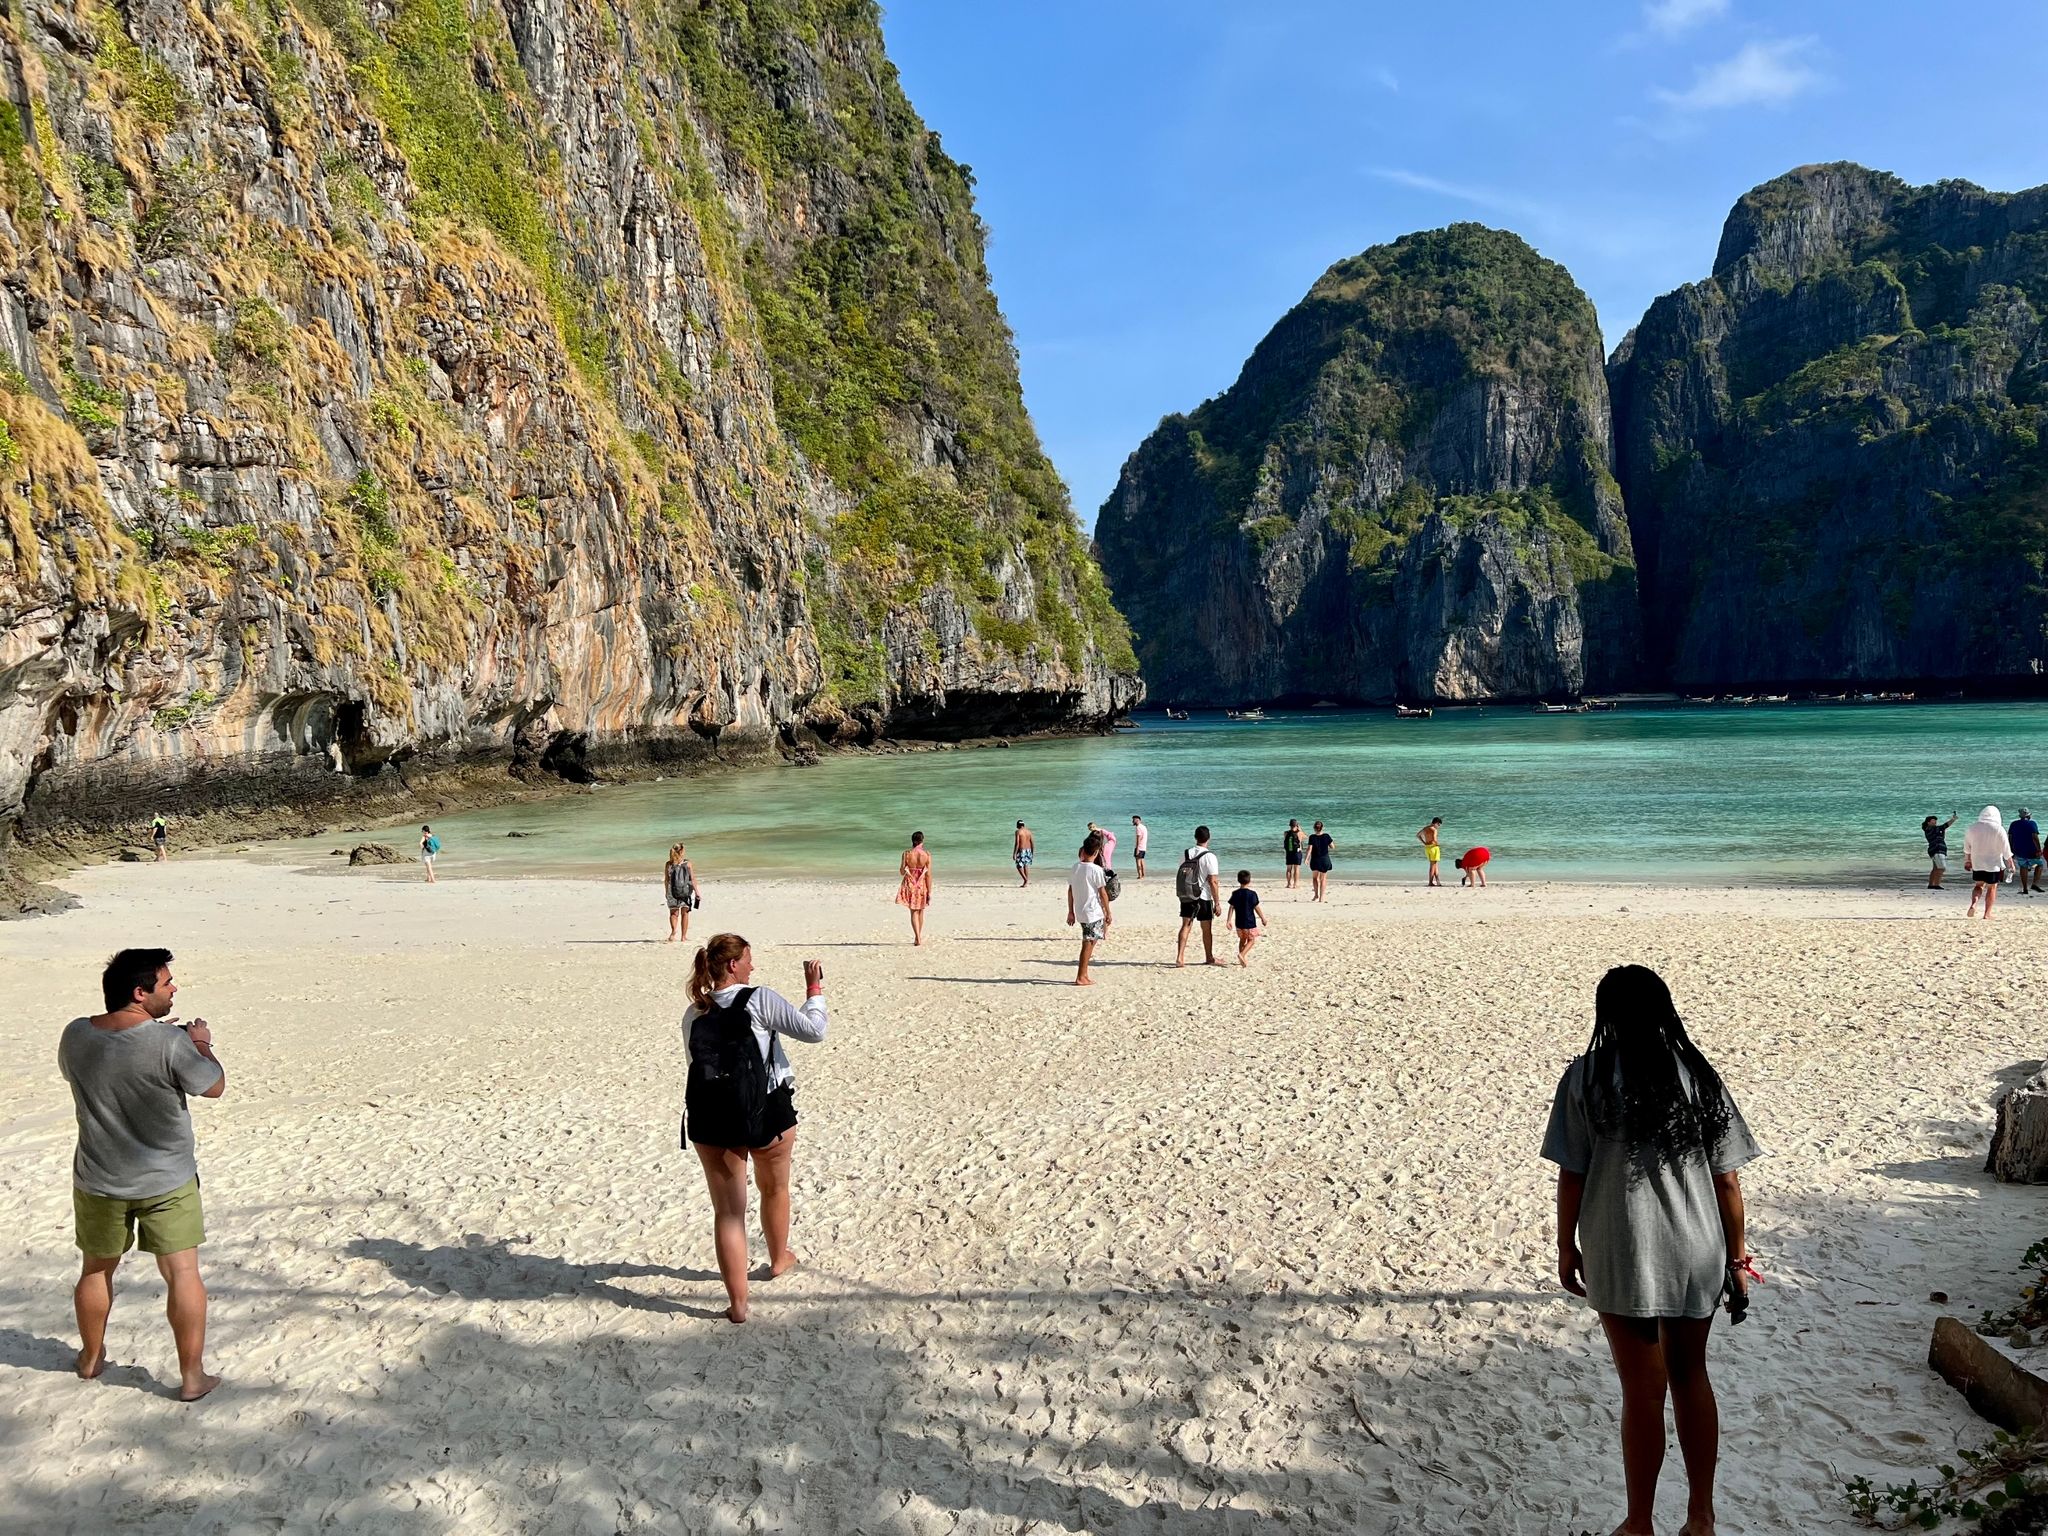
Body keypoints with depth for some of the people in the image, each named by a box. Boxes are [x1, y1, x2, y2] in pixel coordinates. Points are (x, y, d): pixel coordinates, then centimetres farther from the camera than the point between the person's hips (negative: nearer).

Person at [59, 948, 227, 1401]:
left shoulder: (75, 1037, -8)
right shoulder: (170, 1044, -25)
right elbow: (214, 1087, -11)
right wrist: (201, 1045, 4)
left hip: (98, 1181, 5)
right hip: (167, 1181, -5)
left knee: (97, 1268, 24)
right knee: (182, 1273, 4)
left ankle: (91, 1357, 42)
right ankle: (192, 1376, 8)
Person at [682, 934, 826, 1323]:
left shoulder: (693, 1014, 3)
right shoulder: (759, 1000, -13)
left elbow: (697, 1065, 10)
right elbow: (814, 1030, -11)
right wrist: (815, 989, 1)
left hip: (710, 1119, 3)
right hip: (767, 1113, -2)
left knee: (727, 1210, 7)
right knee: (775, 1189, 25)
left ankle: (737, 1302, 5)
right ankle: (779, 1259, 47)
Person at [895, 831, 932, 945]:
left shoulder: (906, 853, -10)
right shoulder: (927, 855, -11)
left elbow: (902, 872, -6)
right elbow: (928, 875, -9)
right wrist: (929, 892, -4)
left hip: (910, 885, -1)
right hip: (922, 885, 1)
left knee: (914, 912, 5)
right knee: (920, 911, 19)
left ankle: (917, 937, -9)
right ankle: (919, 937, 31)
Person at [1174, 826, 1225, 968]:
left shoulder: (1185, 854, 2)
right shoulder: (1209, 857, -14)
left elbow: (1181, 876, 9)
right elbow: (1213, 882, -15)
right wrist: (1217, 902, -9)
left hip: (1186, 896, 4)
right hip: (1203, 897, -4)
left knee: (1186, 925, 6)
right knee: (1207, 929, 11)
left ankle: (1180, 957, -5)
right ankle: (1209, 958, 24)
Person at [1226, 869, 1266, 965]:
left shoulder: (1235, 894, 0)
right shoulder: (1252, 894, -13)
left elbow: (1231, 908, 0)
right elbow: (1257, 908, -9)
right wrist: (1263, 918, 3)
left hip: (1239, 922, 4)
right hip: (1250, 922, -4)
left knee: (1242, 940, 19)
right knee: (1251, 940, 8)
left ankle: (1242, 959, 22)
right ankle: (1242, 954, -13)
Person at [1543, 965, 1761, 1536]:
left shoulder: (1587, 1077, -11)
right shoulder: (1699, 1076, -2)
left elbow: (1572, 1174, -9)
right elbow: (1726, 1179, 0)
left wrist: (1567, 1247, 4)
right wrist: (1736, 1258, 10)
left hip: (1624, 1259, -3)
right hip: (1698, 1255, 4)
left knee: (1644, 1392, 8)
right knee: (1691, 1377, 21)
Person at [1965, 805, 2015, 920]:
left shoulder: (1971, 828, 0)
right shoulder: (1998, 829, -11)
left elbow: (1967, 848, 10)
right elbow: (2006, 849, -7)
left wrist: (1967, 860, 23)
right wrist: (2010, 863, 6)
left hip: (1977, 863, 3)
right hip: (1993, 864, -3)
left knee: (1978, 885, 18)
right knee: (1992, 887, 9)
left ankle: (1973, 903, -8)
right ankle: (1987, 914, 9)